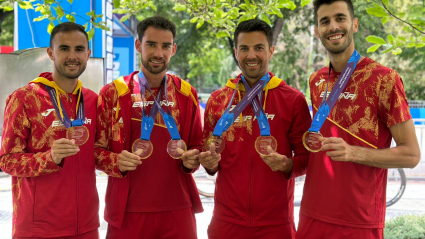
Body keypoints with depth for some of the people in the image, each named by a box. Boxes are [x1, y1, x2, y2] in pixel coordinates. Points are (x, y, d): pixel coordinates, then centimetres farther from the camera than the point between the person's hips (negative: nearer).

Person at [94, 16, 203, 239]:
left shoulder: (187, 94, 6)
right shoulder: (113, 92, 0)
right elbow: (97, 148, 3)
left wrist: (192, 159, -8)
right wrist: (117, 161, -17)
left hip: (177, 209, 2)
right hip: (128, 210, -2)